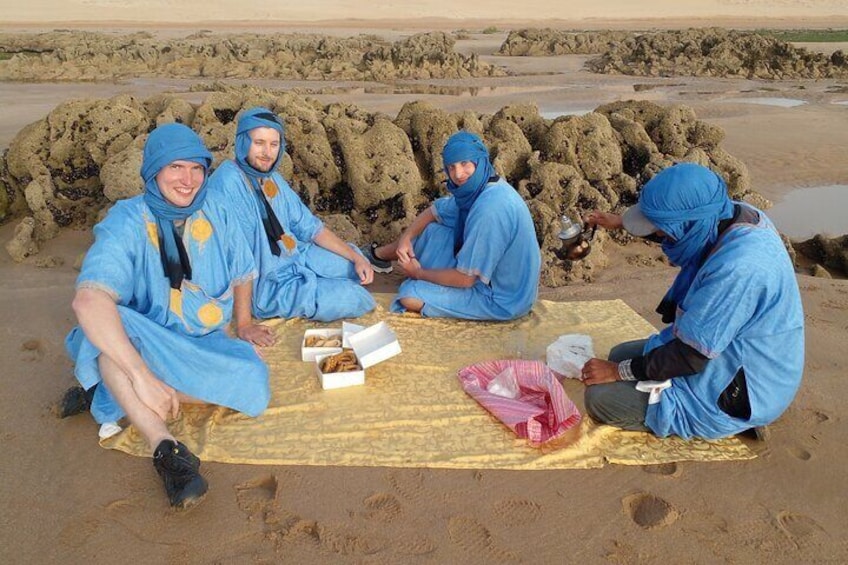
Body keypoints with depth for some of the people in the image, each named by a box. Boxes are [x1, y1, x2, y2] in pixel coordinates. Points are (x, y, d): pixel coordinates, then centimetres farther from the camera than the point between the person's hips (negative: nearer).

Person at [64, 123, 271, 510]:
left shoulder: (215, 218, -3)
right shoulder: (126, 223, -18)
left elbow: (242, 273, 16)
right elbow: (88, 300, -35)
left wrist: (244, 323, 16)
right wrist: (143, 377, -43)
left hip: (205, 344, 4)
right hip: (144, 345, -4)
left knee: (253, 387, -25)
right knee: (108, 322, -36)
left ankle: (115, 392, -15)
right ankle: (165, 447, -39)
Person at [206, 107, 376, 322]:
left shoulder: (273, 179, 1)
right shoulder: (227, 182, -24)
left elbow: (309, 227, 8)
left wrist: (356, 257, 0)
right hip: (264, 283, -8)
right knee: (355, 299, -13)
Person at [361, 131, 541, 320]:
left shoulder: (489, 210, -32)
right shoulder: (476, 188, -3)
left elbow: (464, 279, -27)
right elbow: (434, 211, 13)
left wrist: (419, 273, -11)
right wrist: (406, 237, -4)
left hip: (502, 299, -8)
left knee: (409, 296, -17)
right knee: (430, 231, 11)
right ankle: (377, 253, 34)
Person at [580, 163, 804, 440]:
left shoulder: (737, 269, -36)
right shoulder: (734, 215, -9)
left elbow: (690, 356, -27)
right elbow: (679, 229, 15)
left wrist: (618, 371, -16)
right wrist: (621, 222, 21)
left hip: (735, 393, -9)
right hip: (727, 354, 9)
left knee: (600, 398, -13)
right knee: (620, 354, 17)